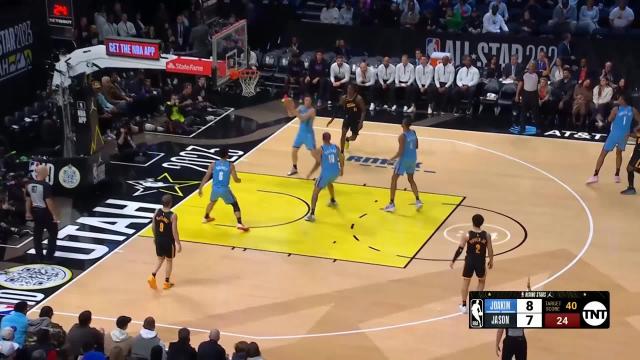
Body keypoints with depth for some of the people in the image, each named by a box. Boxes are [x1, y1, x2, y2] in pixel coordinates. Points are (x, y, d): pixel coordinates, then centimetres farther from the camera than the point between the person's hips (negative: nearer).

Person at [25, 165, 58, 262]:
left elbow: (28, 199, 9)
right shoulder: (45, 185, -21)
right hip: (45, 212, -6)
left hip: (35, 211, 6)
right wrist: (54, 215, -18)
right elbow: (49, 202, -23)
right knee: (53, 233, 9)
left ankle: (39, 256, 18)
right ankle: (49, 256, 7)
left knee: (37, 234, 13)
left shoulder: (30, 185, 0)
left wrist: (28, 212, 19)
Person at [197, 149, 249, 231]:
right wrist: (239, 180, 21)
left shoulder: (213, 164, 1)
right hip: (224, 189, -3)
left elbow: (206, 177, -1)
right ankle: (239, 224, -4)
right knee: (235, 205, 11)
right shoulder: (231, 165, -4)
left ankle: (206, 218, 51)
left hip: (215, 189, 3)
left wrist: (200, 188, 4)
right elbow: (236, 180, -3)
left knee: (212, 201, 35)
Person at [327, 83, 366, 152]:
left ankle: (347, 139, 44)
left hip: (356, 120, -2)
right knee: (343, 134, -16)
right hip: (347, 118, 2)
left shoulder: (358, 98, -21)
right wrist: (332, 119, 0)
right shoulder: (343, 98, -9)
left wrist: (361, 122, -29)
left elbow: (363, 111, -19)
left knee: (353, 138, 5)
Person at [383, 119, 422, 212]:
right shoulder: (414, 133, 2)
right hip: (413, 158, 7)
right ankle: (418, 201, 16)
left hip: (404, 159, -7)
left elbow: (400, 152, -21)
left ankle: (391, 204, 3)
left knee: (394, 179, 5)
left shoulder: (402, 136, -21)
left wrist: (393, 158, -6)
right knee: (411, 180, 24)